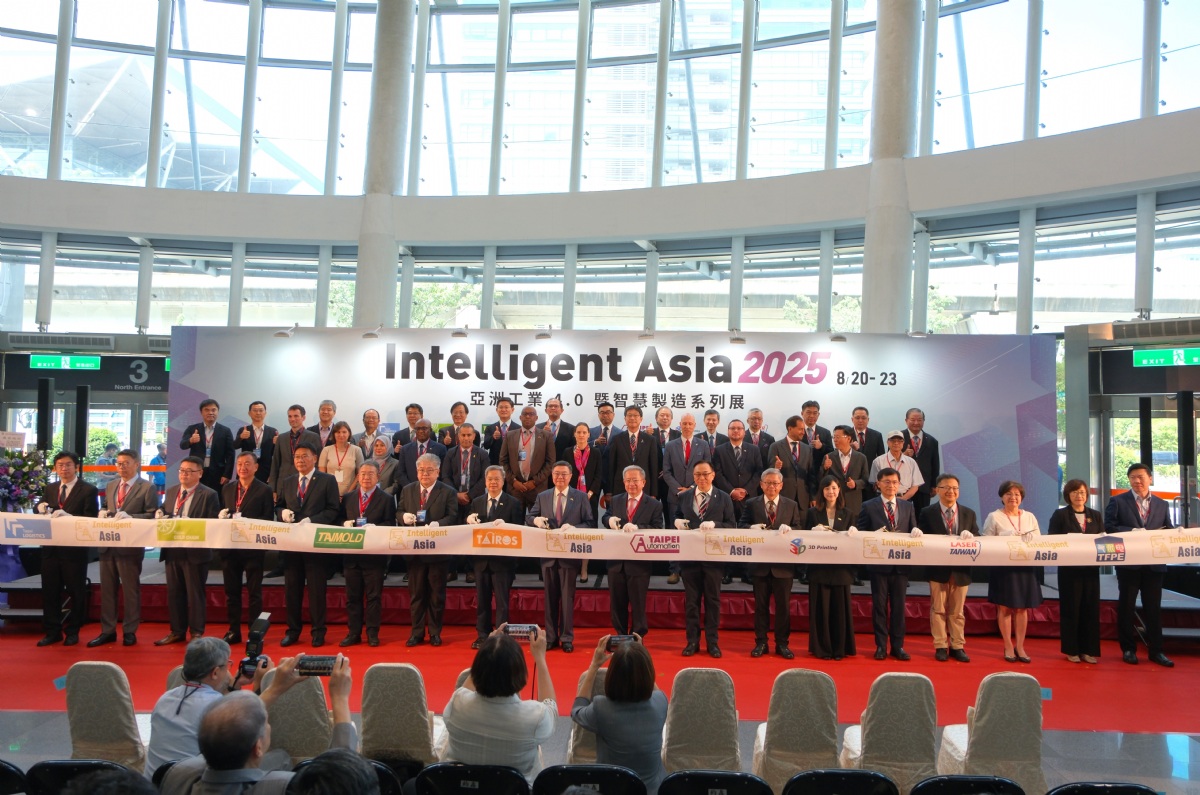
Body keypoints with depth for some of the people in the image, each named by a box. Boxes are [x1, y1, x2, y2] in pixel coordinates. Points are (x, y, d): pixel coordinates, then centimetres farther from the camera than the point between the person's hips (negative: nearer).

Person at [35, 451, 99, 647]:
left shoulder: (88, 490, -4)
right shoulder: (49, 489, 14)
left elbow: (91, 520, -11)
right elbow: (42, 516, 13)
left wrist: (68, 517, -26)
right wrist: (41, 509, -9)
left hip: (74, 548, -5)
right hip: (50, 547, 5)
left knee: (76, 591, 3)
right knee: (50, 590, 8)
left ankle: (73, 631, 15)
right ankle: (52, 631, 18)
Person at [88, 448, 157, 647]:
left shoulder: (147, 488, -5)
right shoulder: (111, 485, 15)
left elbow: (152, 515, -11)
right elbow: (105, 508, 23)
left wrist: (130, 516, -23)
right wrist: (103, 512, 0)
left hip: (130, 546, -6)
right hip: (108, 544, 6)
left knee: (130, 590, 3)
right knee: (107, 588, 11)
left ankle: (130, 631, 13)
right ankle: (107, 631, 20)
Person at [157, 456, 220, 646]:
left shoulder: (208, 495, -7)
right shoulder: (171, 492, 12)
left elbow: (213, 523, -12)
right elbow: (164, 513, 19)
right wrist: (161, 515, -4)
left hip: (195, 551, -6)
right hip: (172, 550, 6)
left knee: (195, 593, 3)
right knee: (174, 592, 13)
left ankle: (196, 634, 13)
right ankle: (177, 632, 24)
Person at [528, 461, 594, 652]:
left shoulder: (581, 497, 1)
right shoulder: (542, 497, 10)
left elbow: (590, 523, -2)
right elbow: (528, 517, 12)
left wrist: (573, 528, -20)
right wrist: (536, 520, -11)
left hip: (570, 554, -3)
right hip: (547, 553, 3)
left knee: (567, 597, 0)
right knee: (550, 596, 10)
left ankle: (567, 639, 9)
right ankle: (550, 637, 19)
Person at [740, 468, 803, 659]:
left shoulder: (791, 505, 6)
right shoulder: (751, 504, 5)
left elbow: (800, 529, 1)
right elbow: (741, 526, 0)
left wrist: (790, 529, -21)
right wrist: (751, 527, -21)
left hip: (783, 564, 0)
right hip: (759, 562, 0)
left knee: (783, 605, 6)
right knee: (760, 604, 9)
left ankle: (782, 643, 17)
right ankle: (761, 642, 18)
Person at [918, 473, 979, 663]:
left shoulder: (969, 514, 9)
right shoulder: (927, 513, 0)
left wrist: (970, 538, -17)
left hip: (961, 569, 2)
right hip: (938, 569, -2)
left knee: (957, 611, 11)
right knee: (938, 609, 4)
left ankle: (957, 647, 19)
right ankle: (940, 647, 12)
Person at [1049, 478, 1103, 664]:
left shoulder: (1096, 515, 12)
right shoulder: (1060, 515, 1)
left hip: (1090, 568, 3)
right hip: (1069, 568, -3)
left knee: (1091, 608, 5)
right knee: (1070, 608, 1)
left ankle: (1088, 650, 13)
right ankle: (1071, 649, 10)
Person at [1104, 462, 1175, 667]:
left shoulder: (1162, 504, 11)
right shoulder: (1117, 502, 1)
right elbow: (1109, 527, -7)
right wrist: (1132, 532, -20)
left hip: (1154, 563, 2)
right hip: (1129, 563, -2)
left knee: (1153, 607, 6)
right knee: (1126, 606, 6)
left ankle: (1155, 651, 15)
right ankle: (1128, 649, 15)